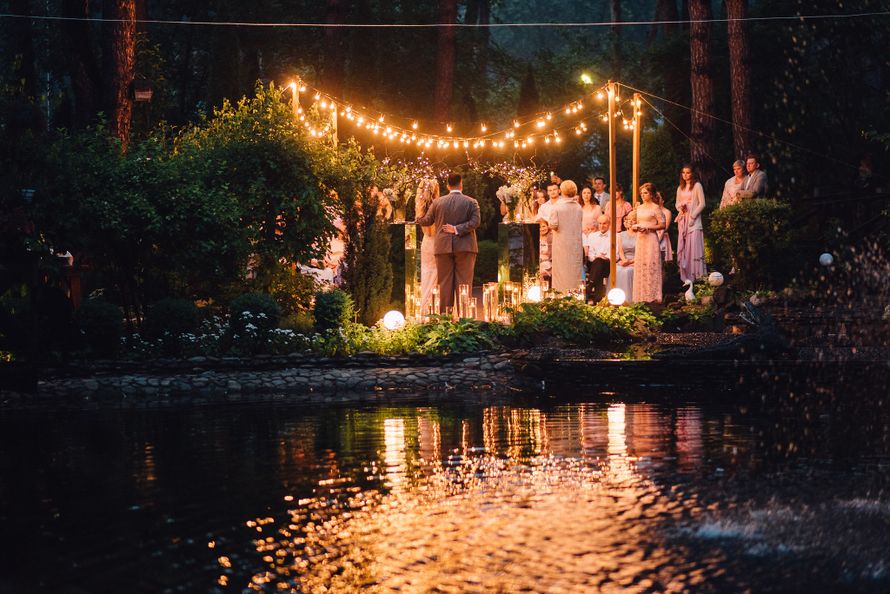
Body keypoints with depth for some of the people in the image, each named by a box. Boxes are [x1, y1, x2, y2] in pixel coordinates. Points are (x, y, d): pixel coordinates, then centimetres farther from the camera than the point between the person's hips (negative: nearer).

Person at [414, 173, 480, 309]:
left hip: (443, 247, 1)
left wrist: (418, 220, 30)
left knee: (445, 282, 6)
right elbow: (475, 222, -11)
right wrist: (457, 229, -8)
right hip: (465, 247, -1)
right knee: (464, 282, 0)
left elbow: (426, 221, 10)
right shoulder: (471, 202, -1)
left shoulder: (438, 202, 3)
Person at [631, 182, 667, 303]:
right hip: (640, 239, 7)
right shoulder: (639, 208, 16)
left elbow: (662, 225, -7)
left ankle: (652, 296, -6)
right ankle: (641, 297, 6)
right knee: (639, 266, 3)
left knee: (651, 266, -8)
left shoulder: (655, 207, -3)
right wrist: (634, 227, 1)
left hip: (651, 238, -7)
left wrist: (647, 228, -15)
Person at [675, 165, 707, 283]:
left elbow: (702, 204, -6)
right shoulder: (680, 188, 16)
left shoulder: (697, 186, -1)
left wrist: (692, 216, -13)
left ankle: (697, 274, -13)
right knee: (683, 248, 1)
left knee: (694, 246, -12)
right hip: (682, 220, 6)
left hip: (694, 220, -6)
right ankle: (686, 276, 2)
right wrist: (680, 207, -4)